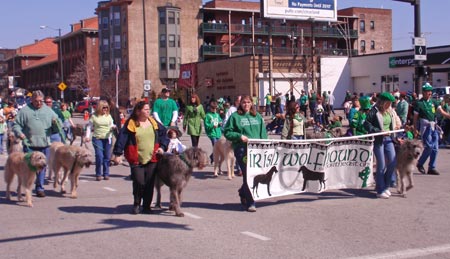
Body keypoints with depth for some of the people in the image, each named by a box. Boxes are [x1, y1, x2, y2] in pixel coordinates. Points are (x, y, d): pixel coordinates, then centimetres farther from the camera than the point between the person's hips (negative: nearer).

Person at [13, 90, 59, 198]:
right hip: (29, 144, -2)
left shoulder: (48, 110, 12)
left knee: (42, 167, 7)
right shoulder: (24, 111, 3)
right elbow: (16, 125, 4)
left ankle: (40, 188, 16)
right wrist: (19, 133, -15)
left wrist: (56, 123, -9)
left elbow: (57, 126, 14)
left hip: (44, 144, 3)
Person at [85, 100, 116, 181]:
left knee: (107, 157, 3)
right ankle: (98, 174, 1)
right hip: (97, 138, -3)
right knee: (99, 156, -11)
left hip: (107, 138, 3)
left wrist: (113, 127, -9)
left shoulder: (109, 116, 9)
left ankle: (106, 174, 13)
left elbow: (111, 126, 14)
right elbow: (89, 127, 6)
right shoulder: (94, 116, 2)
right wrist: (87, 136, -4)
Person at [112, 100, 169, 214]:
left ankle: (146, 206, 16)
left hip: (152, 158, 3)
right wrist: (118, 153, -9)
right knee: (139, 182, -9)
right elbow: (122, 139, -5)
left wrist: (162, 147, 6)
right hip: (136, 160, -3)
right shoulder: (130, 124, -2)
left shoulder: (154, 123, 10)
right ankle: (136, 204, 13)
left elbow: (164, 134, 18)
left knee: (150, 183, 2)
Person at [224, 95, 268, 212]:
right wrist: (240, 136, -12)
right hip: (242, 149, -4)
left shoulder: (257, 116, 16)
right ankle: (250, 202, -5)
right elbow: (227, 132, 1)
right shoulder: (235, 116, 3)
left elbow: (263, 133, 15)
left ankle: (243, 193, 33)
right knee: (248, 175, -9)